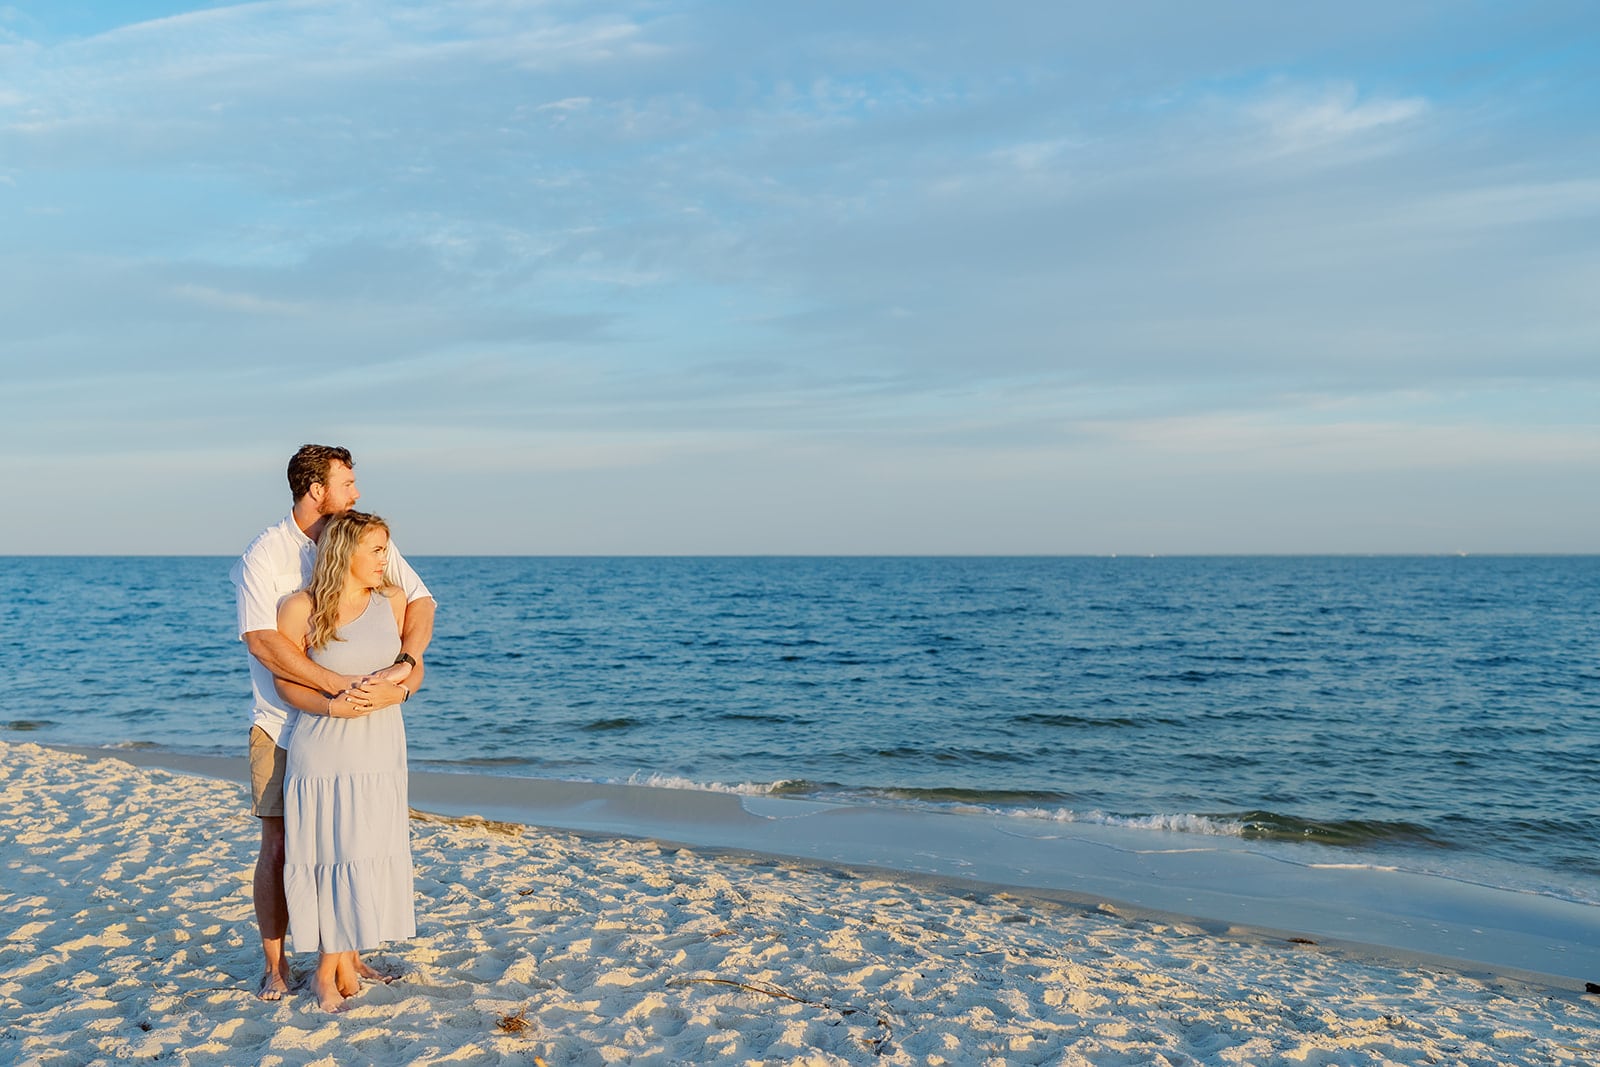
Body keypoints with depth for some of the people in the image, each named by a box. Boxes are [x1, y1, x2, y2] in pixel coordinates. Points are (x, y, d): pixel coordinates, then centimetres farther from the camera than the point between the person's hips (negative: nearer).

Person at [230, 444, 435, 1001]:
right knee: (279, 846, 1)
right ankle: (274, 964, 17)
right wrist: (339, 684, -30)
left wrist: (408, 662, -21)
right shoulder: (264, 554, -12)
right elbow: (261, 641, -24)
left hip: (353, 722, 4)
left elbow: (419, 599, -2)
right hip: (284, 723, -4)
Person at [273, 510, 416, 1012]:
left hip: (381, 747, 4)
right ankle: (329, 970, 18)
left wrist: (402, 672, -11)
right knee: (327, 854, 1)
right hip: (323, 749, -3)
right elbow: (285, 681, -5)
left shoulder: (392, 600, 1)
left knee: (369, 854, 6)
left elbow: (412, 666, 11)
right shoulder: (301, 608, -10)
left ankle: (341, 962, 22)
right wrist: (332, 707, -20)